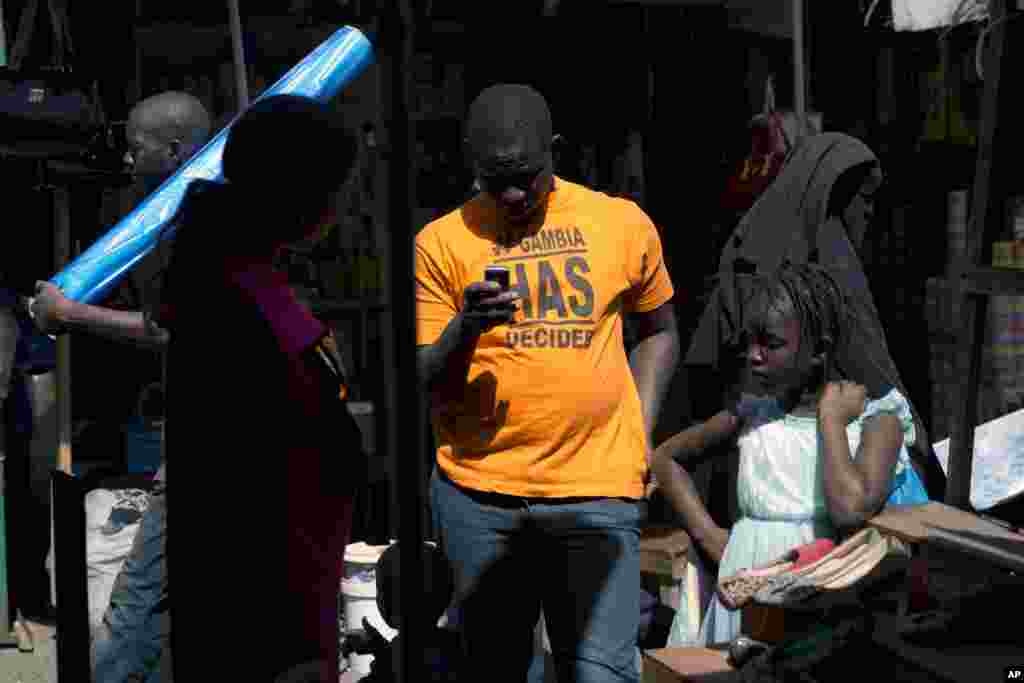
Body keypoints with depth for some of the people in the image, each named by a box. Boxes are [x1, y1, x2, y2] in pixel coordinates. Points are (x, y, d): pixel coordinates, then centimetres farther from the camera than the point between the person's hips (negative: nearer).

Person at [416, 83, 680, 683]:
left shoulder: (624, 223, 5)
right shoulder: (443, 241, 2)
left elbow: (658, 332, 20)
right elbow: (428, 385, 3)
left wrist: (638, 436, 8)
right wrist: (466, 328, -18)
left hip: (597, 492, -1)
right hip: (478, 496, 1)